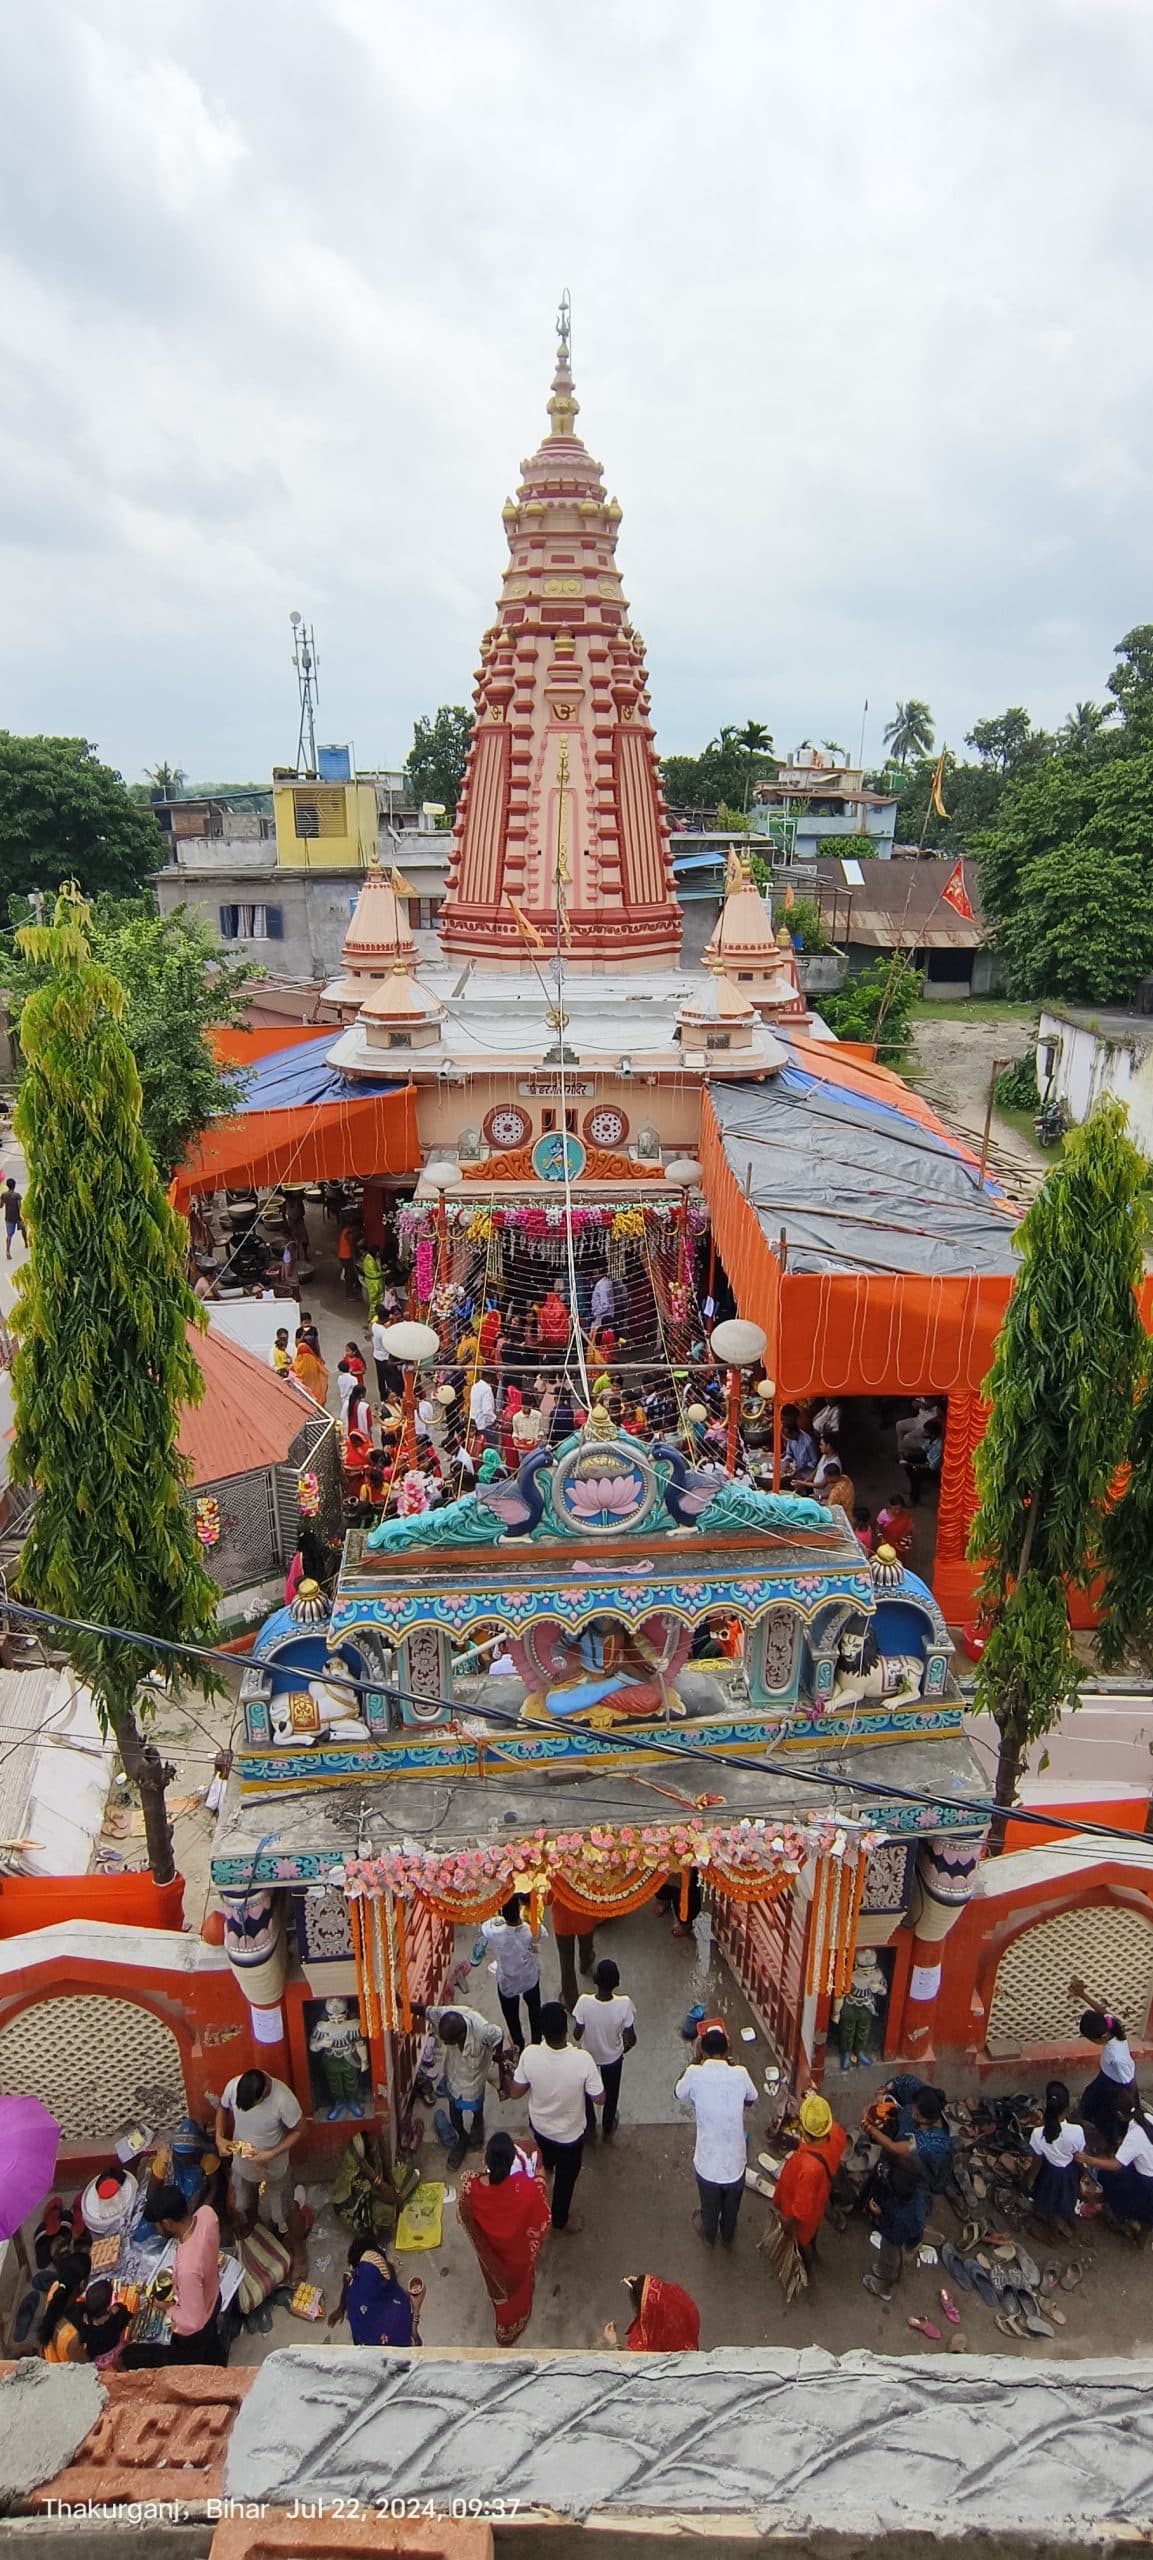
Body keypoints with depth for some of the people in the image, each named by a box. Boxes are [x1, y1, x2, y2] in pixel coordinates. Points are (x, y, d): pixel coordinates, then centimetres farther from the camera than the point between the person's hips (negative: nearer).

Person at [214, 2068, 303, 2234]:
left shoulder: (284, 2099, -38)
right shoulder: (233, 2086, -29)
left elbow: (298, 2131, -20)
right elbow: (222, 2108, -4)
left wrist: (270, 2155, -27)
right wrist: (219, 2138, -18)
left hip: (272, 2167, -3)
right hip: (241, 2162, 3)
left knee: (277, 2210, 25)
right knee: (242, 2205, 30)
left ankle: (279, 2234, 57)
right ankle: (248, 2225, 63)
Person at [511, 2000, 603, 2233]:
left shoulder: (530, 2055, -31)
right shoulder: (583, 2060, -37)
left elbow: (516, 2092, -14)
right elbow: (599, 2099, -21)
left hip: (540, 2125, 2)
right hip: (570, 2133, -2)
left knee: (547, 2159, 38)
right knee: (566, 2177, 28)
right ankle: (560, 2220, 49)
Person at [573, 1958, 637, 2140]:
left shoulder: (584, 2001, -35)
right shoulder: (624, 2003, -33)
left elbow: (577, 2035, -20)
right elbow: (631, 2039, -21)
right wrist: (623, 2049, 2)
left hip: (588, 2055, -1)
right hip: (613, 2057, 1)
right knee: (611, 2094, 30)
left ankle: (590, 2128, 49)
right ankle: (608, 2129, 52)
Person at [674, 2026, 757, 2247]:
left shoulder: (695, 2074, -20)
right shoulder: (740, 2074, -18)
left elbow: (678, 2093, 3)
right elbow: (751, 2101, 5)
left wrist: (695, 2060, 3)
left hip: (707, 2164, 0)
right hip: (734, 2163, 0)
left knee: (709, 2206, 32)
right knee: (731, 2208, 32)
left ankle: (709, 2235, 57)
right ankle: (728, 2237, 56)